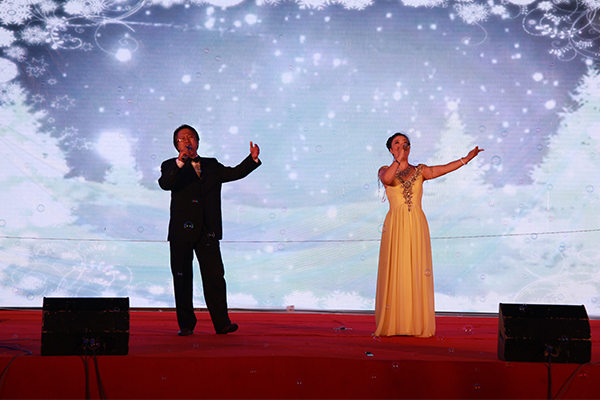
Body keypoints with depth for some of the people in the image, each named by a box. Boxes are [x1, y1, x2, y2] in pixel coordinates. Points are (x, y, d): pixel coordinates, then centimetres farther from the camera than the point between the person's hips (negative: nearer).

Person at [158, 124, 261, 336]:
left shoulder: (212, 166, 18)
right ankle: (186, 324, 13)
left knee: (215, 276, -4)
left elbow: (235, 173, 12)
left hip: (208, 231, 2)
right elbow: (165, 184, -12)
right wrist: (180, 163, -24)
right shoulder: (171, 166, 7)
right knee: (182, 278, 3)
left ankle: (222, 322, -1)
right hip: (181, 231, -1)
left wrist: (253, 159, -2)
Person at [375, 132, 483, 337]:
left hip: (417, 226, 2)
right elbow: (386, 179, -18)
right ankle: (392, 323, 3)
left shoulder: (420, 171, 12)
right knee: (394, 272, -3)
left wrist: (467, 158, -6)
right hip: (395, 226, -1)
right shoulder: (385, 170, 6)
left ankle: (418, 324, 3)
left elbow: (444, 169, 1)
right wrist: (399, 159, -22)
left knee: (417, 272, -1)